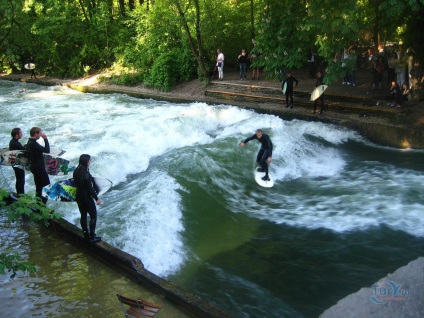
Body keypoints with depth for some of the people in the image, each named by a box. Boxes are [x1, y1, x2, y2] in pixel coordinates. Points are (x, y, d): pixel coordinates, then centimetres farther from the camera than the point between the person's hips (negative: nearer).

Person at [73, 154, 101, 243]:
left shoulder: (76, 171, -2)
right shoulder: (86, 174, -26)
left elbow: (76, 183, 8)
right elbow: (90, 188, -21)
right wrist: (96, 198, -12)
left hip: (79, 196, 8)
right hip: (86, 197, -8)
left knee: (83, 215, 17)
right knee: (93, 216, 6)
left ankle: (86, 235, 28)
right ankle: (92, 236, 10)